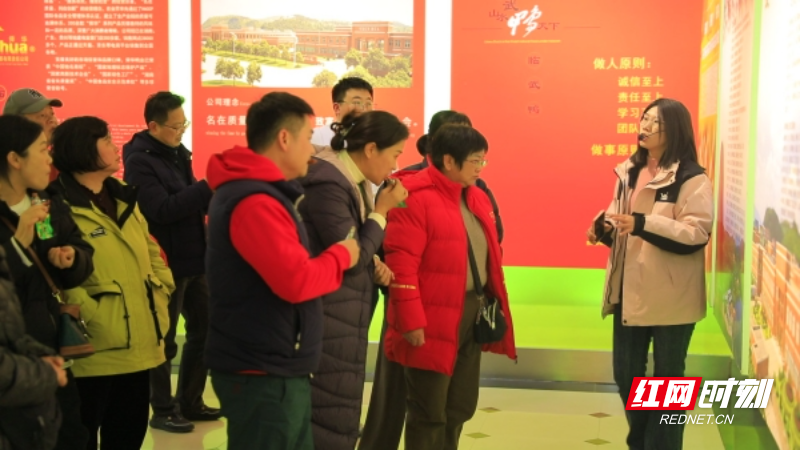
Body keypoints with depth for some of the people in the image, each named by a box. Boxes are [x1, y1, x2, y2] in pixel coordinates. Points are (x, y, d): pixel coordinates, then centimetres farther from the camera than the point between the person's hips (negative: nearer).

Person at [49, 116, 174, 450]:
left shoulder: (124, 200, 14)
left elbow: (151, 252, 20)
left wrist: (160, 295, 7)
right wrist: (92, 316, -24)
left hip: (138, 347, 8)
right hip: (94, 351, -8)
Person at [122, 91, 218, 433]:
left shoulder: (177, 153, 10)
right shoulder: (140, 161, -15)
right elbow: (162, 210, -25)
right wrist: (209, 185, -26)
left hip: (195, 259, 8)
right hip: (166, 264, -8)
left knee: (204, 330, 15)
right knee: (165, 339, 4)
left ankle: (190, 402, 28)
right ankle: (163, 410, 18)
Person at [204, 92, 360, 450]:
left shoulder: (263, 191, 13)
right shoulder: (254, 202, -21)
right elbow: (296, 280, -27)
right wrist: (341, 256, -10)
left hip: (276, 370, 10)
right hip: (262, 375, -10)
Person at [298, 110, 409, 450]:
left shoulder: (355, 181, 8)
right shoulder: (327, 183, -21)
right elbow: (350, 258, -21)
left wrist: (375, 264, -3)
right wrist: (382, 211, -13)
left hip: (346, 318, 10)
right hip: (325, 319, -10)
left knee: (340, 415, 16)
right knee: (328, 419, -1)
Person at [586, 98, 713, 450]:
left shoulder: (691, 178, -11)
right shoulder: (629, 172, 12)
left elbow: (697, 233, -20)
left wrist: (643, 223, -29)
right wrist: (604, 229, -2)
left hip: (669, 297, -7)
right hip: (629, 291, 7)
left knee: (667, 377, 8)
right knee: (625, 372, 15)